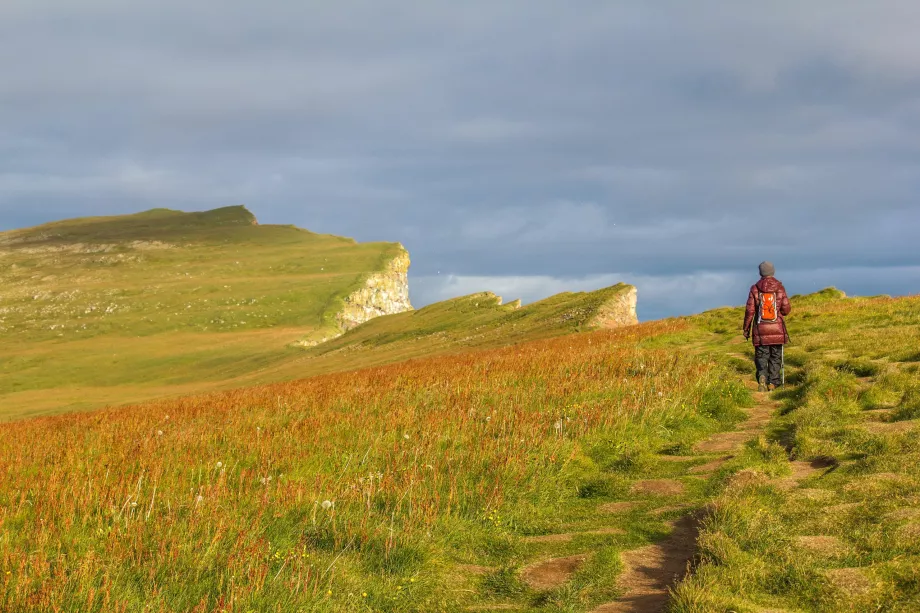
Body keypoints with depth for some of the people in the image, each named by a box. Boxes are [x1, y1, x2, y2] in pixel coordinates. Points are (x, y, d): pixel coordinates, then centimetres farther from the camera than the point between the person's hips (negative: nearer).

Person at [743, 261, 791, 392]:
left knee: (761, 356, 7)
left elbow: (749, 310, -3)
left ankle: (762, 377, -17)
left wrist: (746, 328, 5)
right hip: (777, 329, 0)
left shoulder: (755, 289, -3)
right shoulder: (780, 288, -2)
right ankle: (773, 383, 10)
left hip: (760, 330, 0)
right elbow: (786, 309, -3)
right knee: (775, 357, 12)